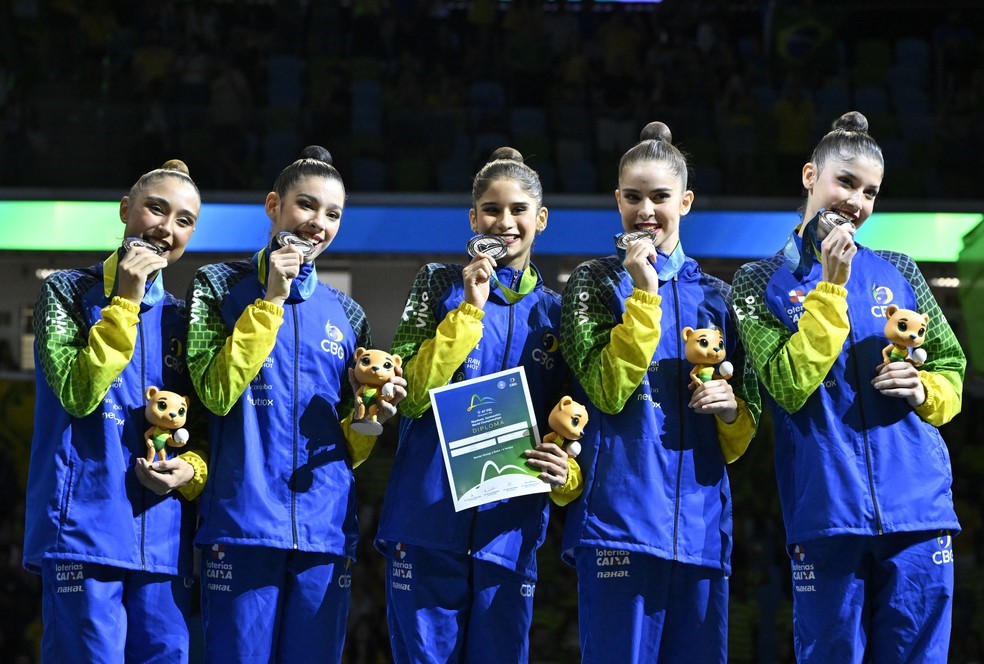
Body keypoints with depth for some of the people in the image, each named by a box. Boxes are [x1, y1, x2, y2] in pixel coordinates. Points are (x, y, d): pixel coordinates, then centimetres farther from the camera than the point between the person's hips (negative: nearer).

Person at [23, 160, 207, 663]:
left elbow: (205, 431, 20)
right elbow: (78, 394, -10)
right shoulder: (70, 291, 4)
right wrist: (125, 301, -10)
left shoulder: (181, 318, 18)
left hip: (163, 540, 5)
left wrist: (192, 470, -2)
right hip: (85, 526, -5)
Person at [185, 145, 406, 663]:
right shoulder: (221, 286, 5)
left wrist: (370, 418, -5)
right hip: (244, 522, -4)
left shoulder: (345, 314, 15)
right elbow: (217, 393, -10)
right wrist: (271, 300, -10)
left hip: (325, 529, 4)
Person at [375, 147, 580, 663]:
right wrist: (470, 309, -10)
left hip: (509, 532, 2)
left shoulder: (553, 312, 12)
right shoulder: (441, 284, 5)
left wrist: (566, 475, -7)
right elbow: (410, 395, -6)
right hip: (428, 522, -2)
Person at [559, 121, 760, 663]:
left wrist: (732, 409, -4)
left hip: (700, 517, 4)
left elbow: (740, 438, 19)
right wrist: (644, 293, -11)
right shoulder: (594, 281, 6)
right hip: (621, 512, -4)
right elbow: (607, 390, -10)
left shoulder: (715, 296, 16)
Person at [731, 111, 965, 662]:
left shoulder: (899, 273, 13)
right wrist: (831, 286, -10)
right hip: (827, 511, -2)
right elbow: (789, 387, -8)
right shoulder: (763, 282, 6)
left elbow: (952, 370, 17)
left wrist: (923, 390, -5)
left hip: (918, 508, 2)